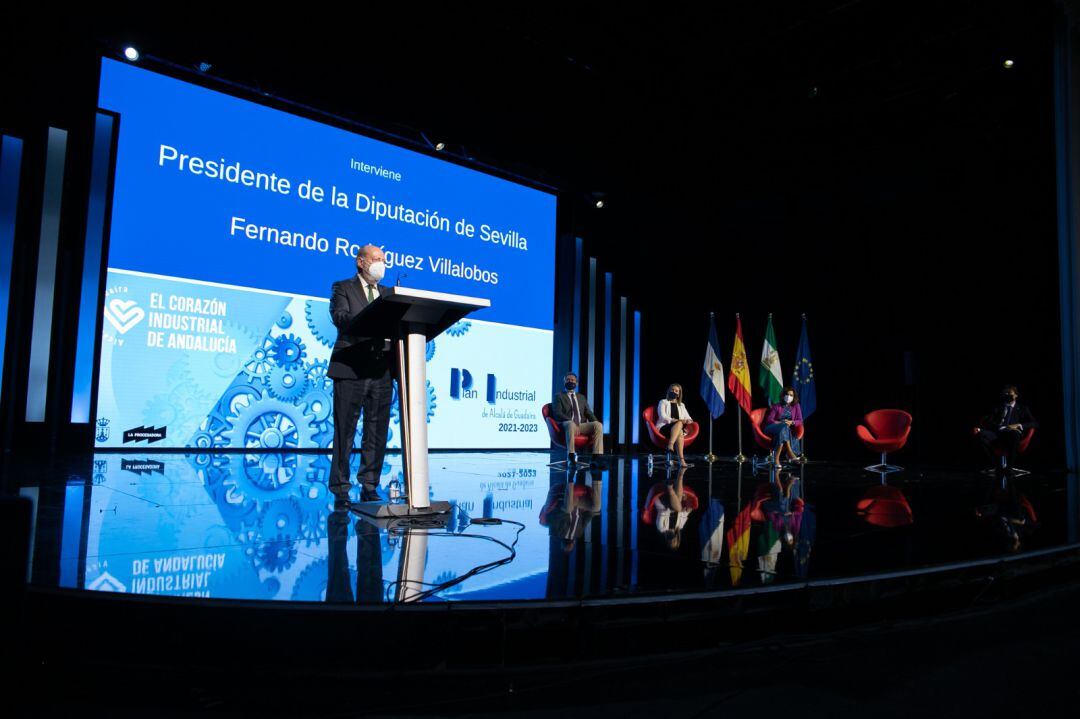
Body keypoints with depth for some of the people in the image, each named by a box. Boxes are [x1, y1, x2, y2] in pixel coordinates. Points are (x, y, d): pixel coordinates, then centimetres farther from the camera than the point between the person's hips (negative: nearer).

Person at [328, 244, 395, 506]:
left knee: (377, 432, 6)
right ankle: (340, 489, 8)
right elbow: (340, 317, -12)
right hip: (351, 369, -4)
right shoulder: (343, 288, 7)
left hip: (382, 371, 5)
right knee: (345, 432, 0)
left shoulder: (388, 293, 22)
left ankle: (369, 486, 15)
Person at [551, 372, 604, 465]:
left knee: (598, 425, -24)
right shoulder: (559, 396, 13)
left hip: (582, 425, 4)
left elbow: (588, 413, 19)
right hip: (567, 425, -4)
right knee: (571, 424, -40)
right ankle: (571, 457, -44)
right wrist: (572, 422, -19)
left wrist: (596, 422, -4)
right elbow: (557, 413, -2)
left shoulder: (581, 397, 28)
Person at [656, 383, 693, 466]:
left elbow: (688, 418, 17)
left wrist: (688, 421, -9)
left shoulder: (681, 405, 27)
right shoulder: (663, 402, 14)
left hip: (679, 428, 4)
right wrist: (675, 421, -17)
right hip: (664, 427, -4)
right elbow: (663, 417, -3)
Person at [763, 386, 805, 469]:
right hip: (772, 429, -3)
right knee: (784, 427, -37)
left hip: (787, 430, 3)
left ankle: (776, 458, -40)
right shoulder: (776, 406, 6)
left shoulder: (796, 406, 12)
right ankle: (790, 453, -45)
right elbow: (769, 420, -2)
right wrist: (781, 423, -19)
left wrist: (791, 422, -17)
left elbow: (800, 421, 5)